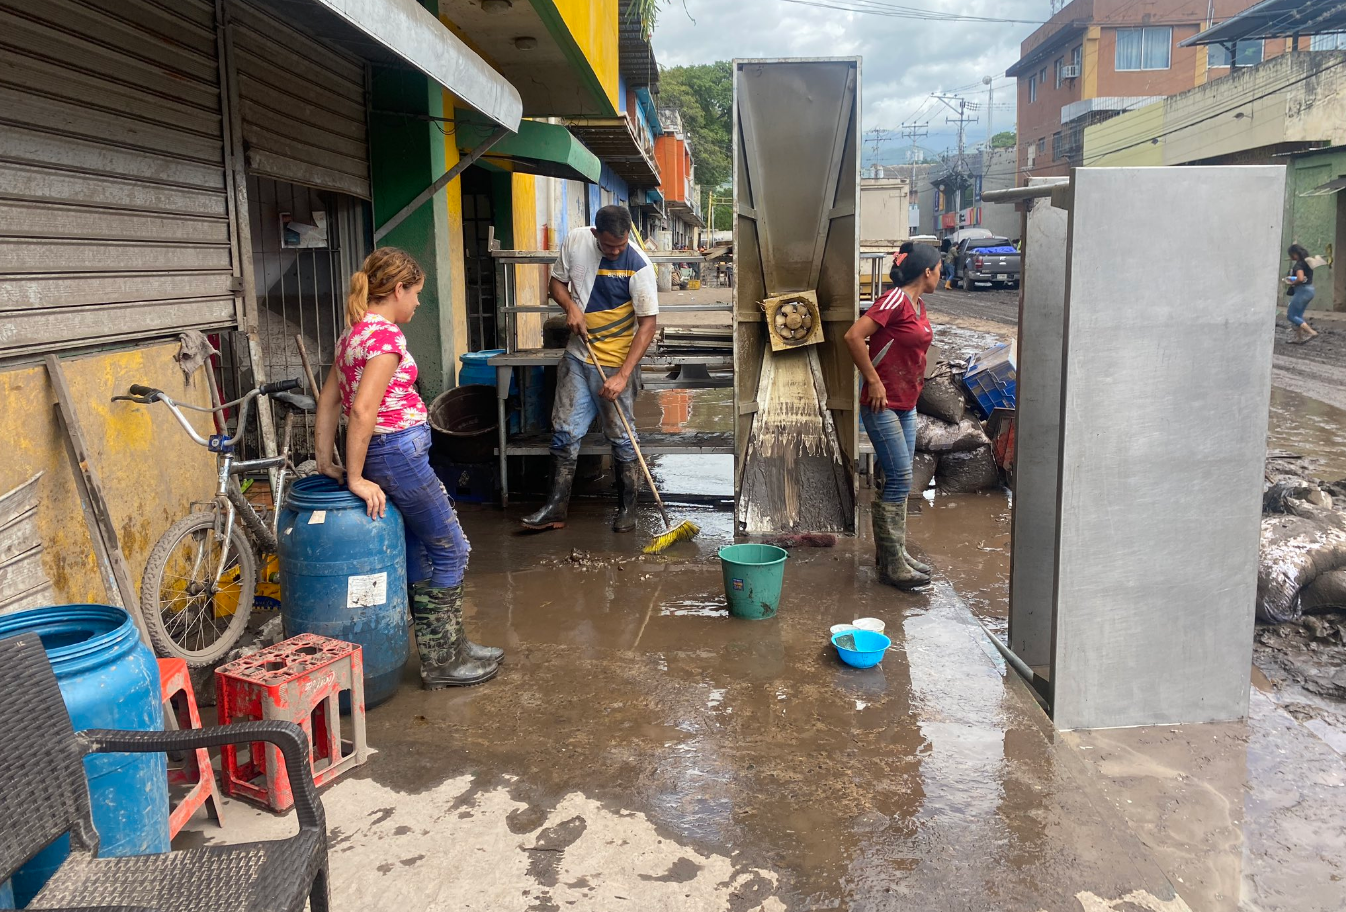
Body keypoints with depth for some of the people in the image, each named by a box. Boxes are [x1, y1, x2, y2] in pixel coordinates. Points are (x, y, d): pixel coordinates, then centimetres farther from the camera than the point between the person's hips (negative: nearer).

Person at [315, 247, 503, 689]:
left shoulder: (356, 331, 12)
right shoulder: (387, 335, -18)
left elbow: (329, 399, 13)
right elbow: (363, 409, -25)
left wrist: (326, 461, 13)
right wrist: (356, 478, -20)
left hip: (382, 450, 10)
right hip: (399, 450, -10)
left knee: (420, 551, 17)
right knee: (451, 550, 2)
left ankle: (449, 648, 28)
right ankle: (443, 661, 11)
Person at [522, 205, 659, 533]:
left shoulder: (638, 265, -18)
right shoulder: (575, 241, -5)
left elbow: (648, 323, -18)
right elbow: (558, 281, 12)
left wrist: (622, 375, -23)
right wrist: (571, 307, -11)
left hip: (617, 361, -4)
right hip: (577, 355, 4)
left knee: (621, 437, 3)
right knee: (564, 432, 4)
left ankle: (627, 508, 18)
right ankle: (556, 509, 11)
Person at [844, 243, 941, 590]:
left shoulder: (918, 305, 13)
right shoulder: (896, 300, -16)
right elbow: (854, 336, -25)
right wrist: (874, 382, -21)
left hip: (906, 405, 9)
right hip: (883, 405, -9)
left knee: (900, 480, 13)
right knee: (899, 480, -8)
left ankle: (895, 551, 23)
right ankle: (891, 565, -1)